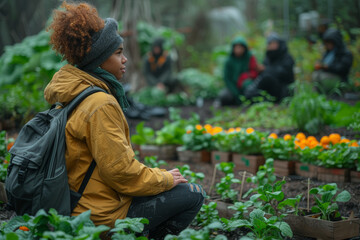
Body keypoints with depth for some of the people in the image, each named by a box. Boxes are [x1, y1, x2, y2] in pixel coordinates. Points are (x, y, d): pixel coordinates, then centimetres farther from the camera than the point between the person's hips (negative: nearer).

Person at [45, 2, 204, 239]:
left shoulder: (72, 95, 8)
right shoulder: (100, 104, -23)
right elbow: (119, 170, -22)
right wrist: (165, 179, -7)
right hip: (105, 215, -9)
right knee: (194, 194, -1)